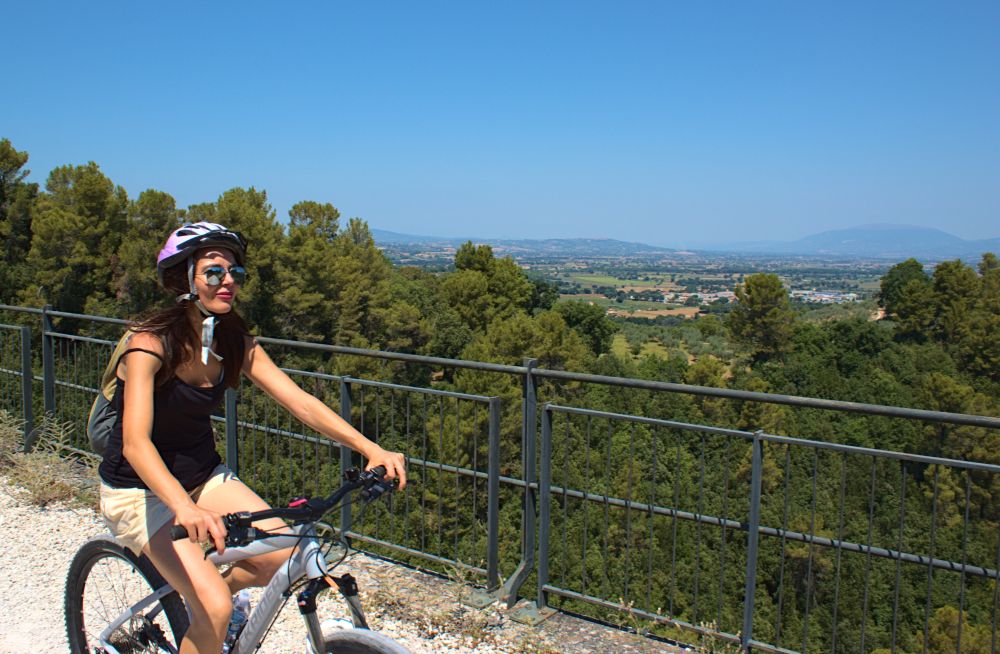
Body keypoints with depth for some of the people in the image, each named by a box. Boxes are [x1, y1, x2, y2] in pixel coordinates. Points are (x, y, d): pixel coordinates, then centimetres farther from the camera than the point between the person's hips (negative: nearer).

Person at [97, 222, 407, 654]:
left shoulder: (235, 343, -7)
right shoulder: (150, 342, -23)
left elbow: (300, 402, -13)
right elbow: (136, 443, -35)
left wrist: (371, 449, -26)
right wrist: (186, 508, -52)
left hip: (201, 474, 6)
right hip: (141, 490, -6)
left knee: (284, 554, -12)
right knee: (216, 609, -20)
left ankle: (202, 595, 15)